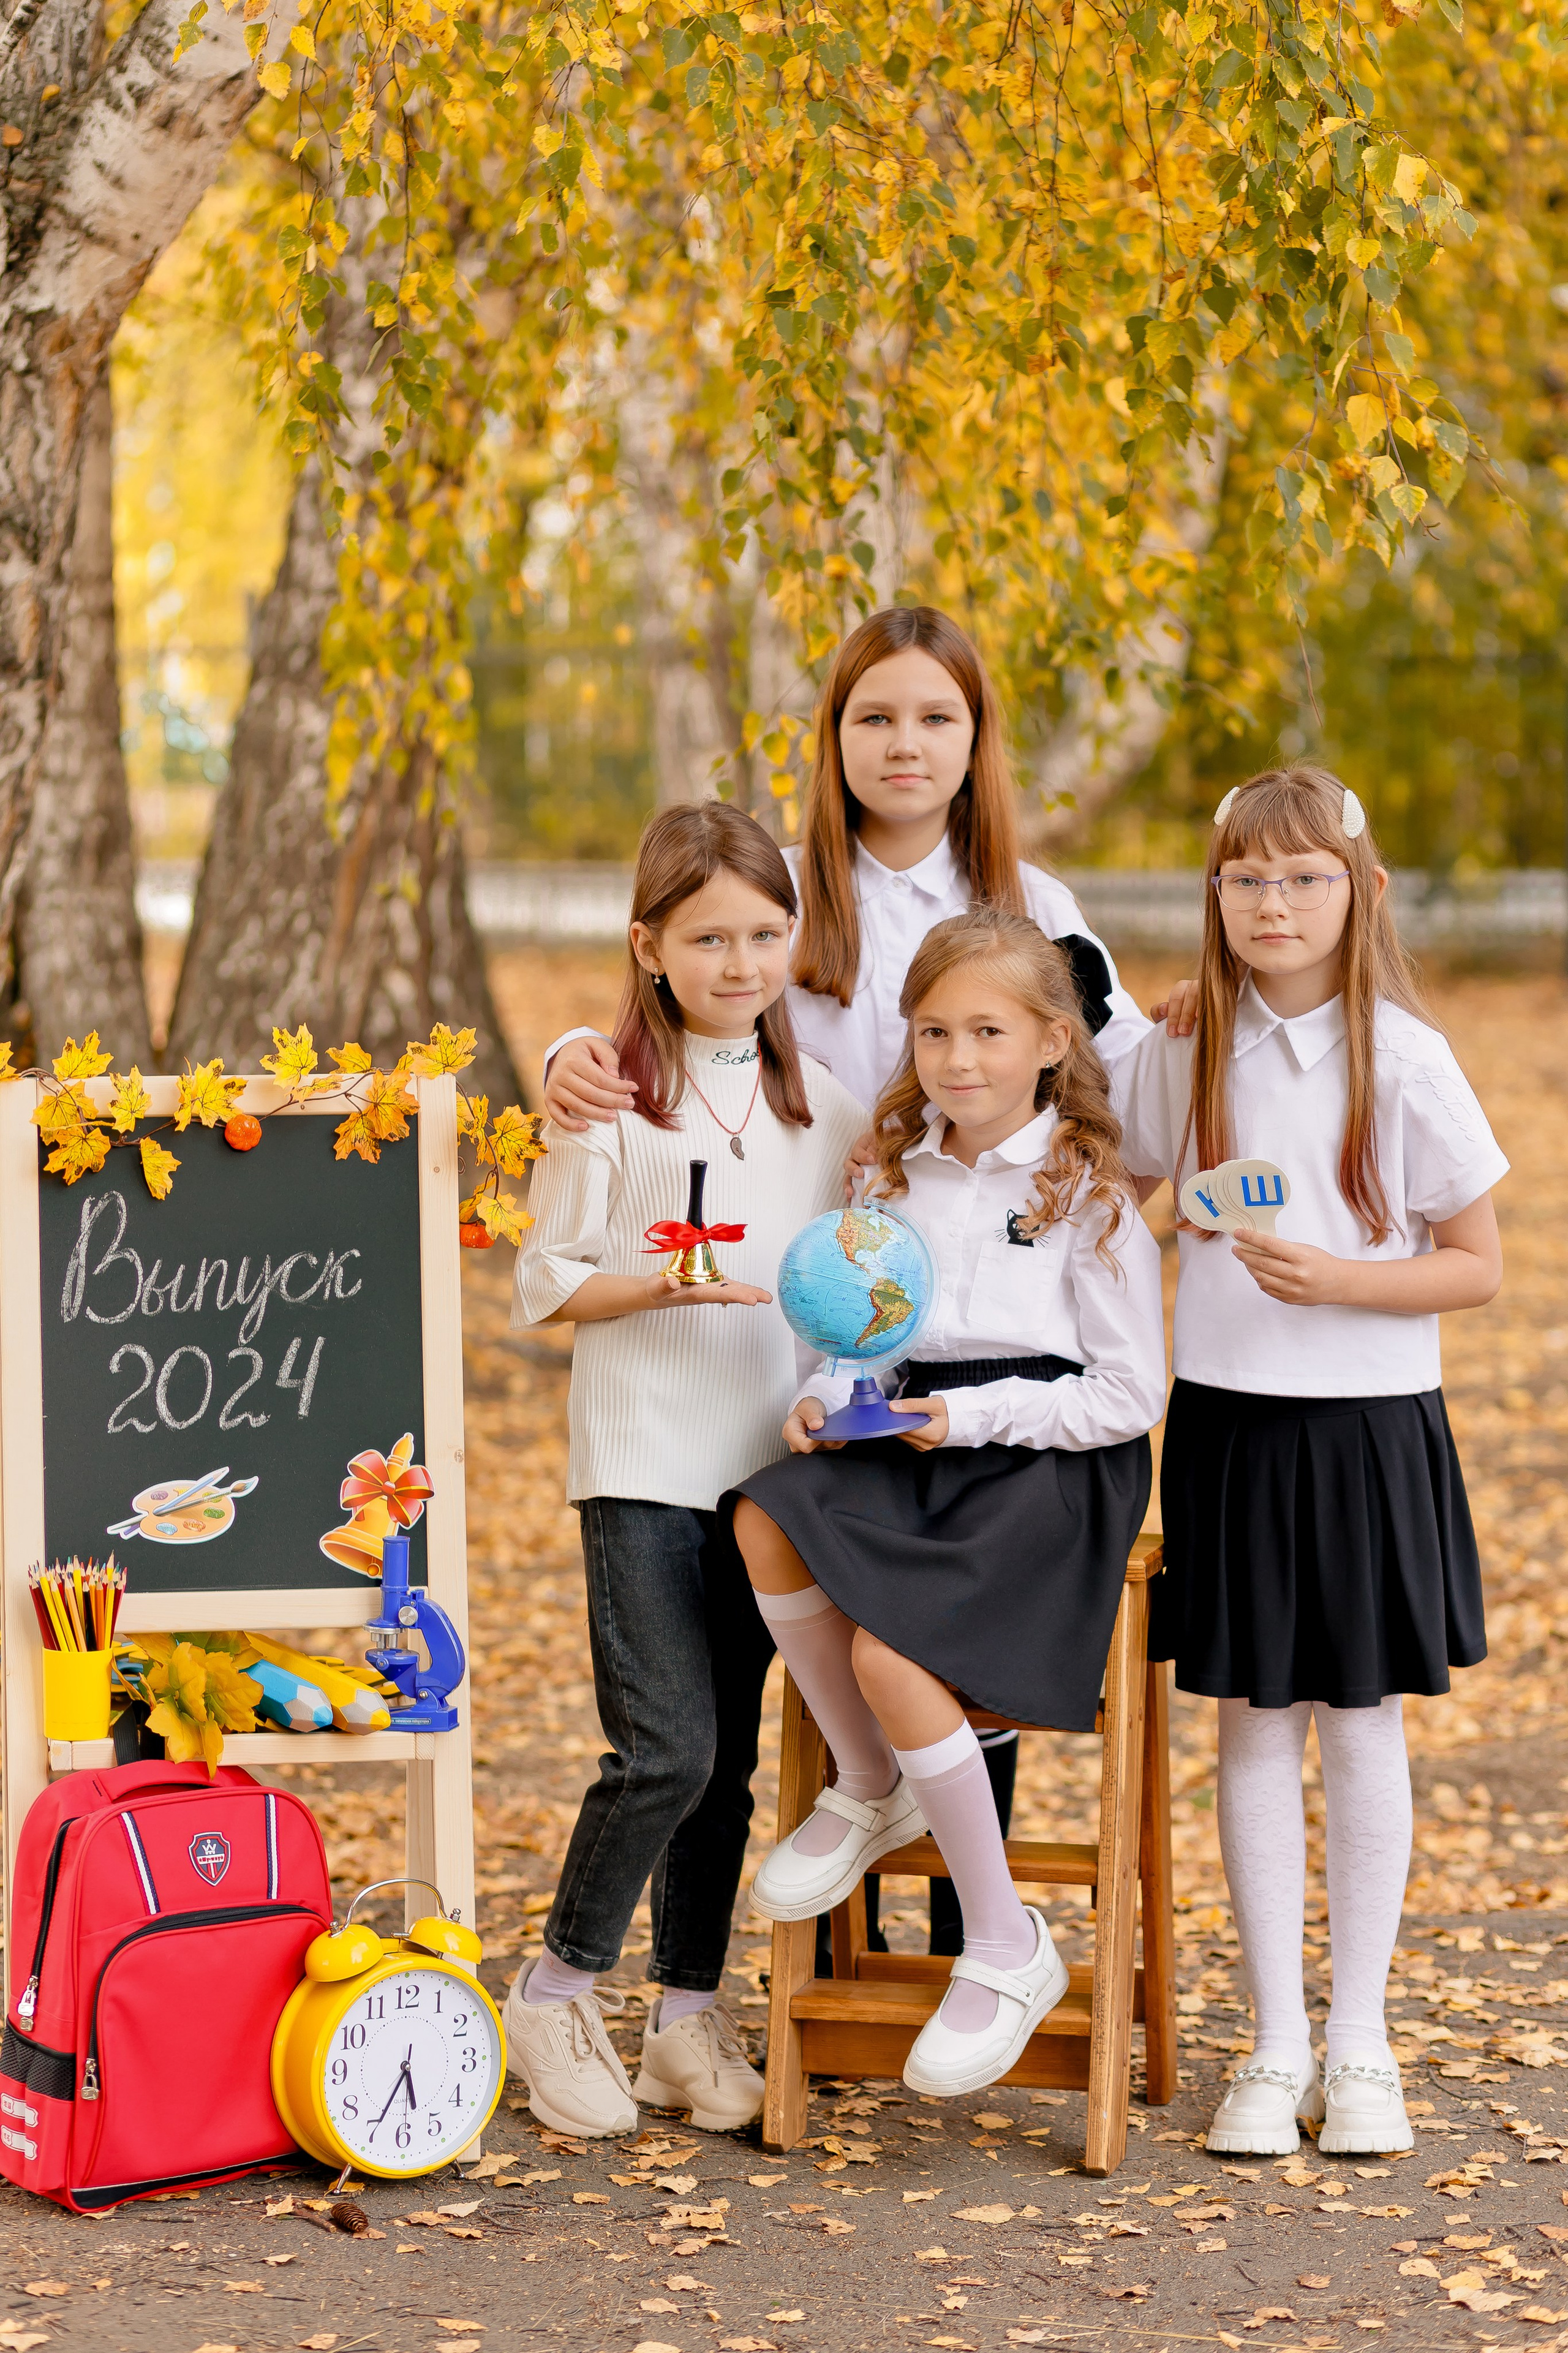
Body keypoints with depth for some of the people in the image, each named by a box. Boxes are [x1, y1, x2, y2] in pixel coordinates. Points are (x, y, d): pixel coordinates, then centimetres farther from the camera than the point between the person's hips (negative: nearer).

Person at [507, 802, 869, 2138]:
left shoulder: (822, 1103, 9)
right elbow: (544, 1287, -3)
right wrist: (668, 1283, -18)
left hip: (770, 1462, 5)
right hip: (644, 1463, -5)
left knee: (729, 1758, 9)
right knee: (667, 1748, -13)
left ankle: (690, 2017, 20)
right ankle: (557, 1998, 5)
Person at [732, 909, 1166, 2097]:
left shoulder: (1088, 1194, -4)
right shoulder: (900, 1179, 13)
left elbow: (1132, 1395, -7)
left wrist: (975, 1415, -16)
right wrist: (828, 1399, -3)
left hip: (1051, 1467, -5)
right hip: (914, 1445, 6)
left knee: (889, 1650, -28)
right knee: (769, 1520, -27)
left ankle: (1008, 1949, -11)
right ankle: (870, 1791, -4)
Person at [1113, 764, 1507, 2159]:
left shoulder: (1406, 1061, -7)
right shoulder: (1185, 1053, 3)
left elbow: (1477, 1267, -5)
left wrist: (1337, 1277, -18)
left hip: (1369, 1429, -2)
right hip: (1228, 1422, 3)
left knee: (1363, 1728, 5)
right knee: (1254, 1727, 6)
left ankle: (1360, 2045, 18)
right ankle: (1276, 2045, 15)